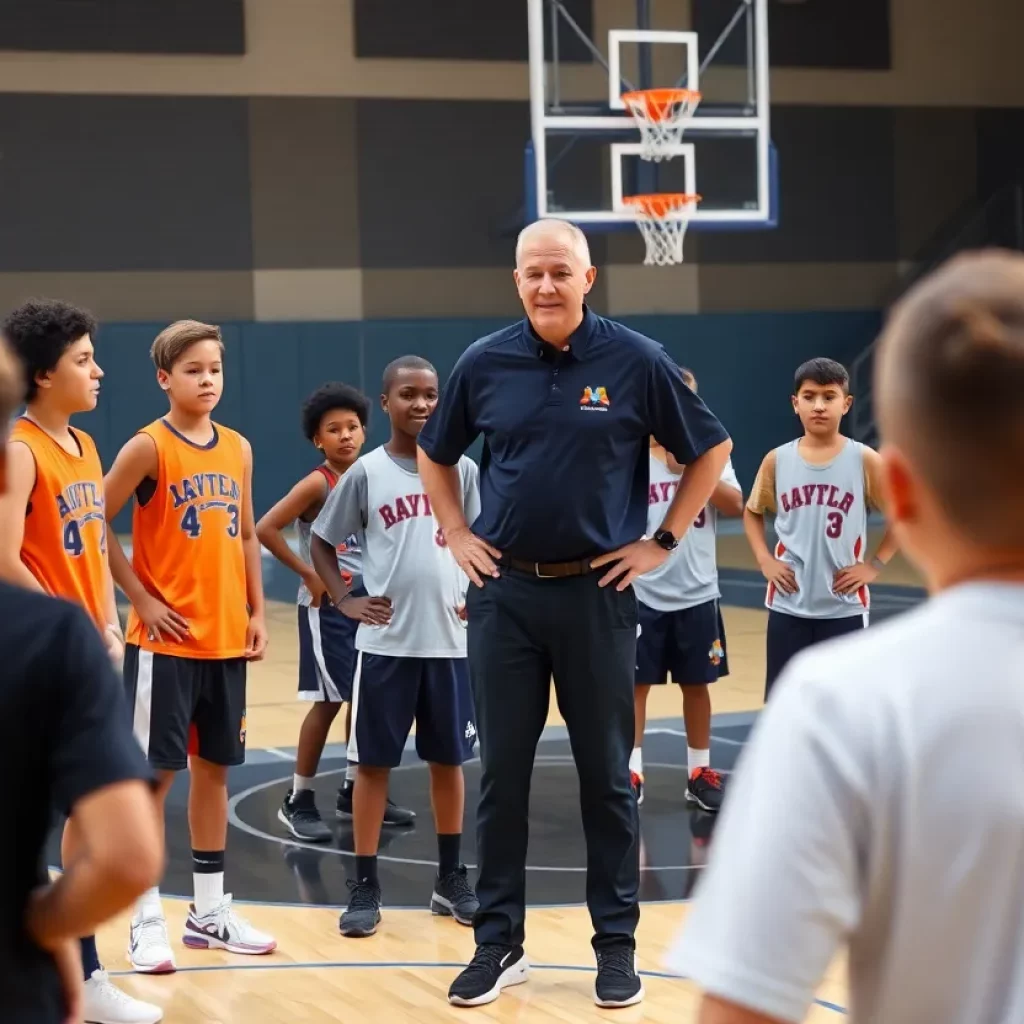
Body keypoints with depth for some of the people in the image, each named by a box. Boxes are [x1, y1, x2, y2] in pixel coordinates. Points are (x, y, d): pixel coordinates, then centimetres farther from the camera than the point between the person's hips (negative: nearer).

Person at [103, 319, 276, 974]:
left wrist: (257, 612, 10)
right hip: (167, 640, -6)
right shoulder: (149, 448, -9)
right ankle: (147, 916, 6)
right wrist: (141, 597, -12)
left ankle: (211, 910, 21)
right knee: (154, 772, -2)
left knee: (214, 767, 12)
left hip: (226, 639, 6)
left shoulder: (238, 448, 9)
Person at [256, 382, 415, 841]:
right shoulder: (318, 483, -13)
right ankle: (298, 800, 6)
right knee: (329, 701, -4)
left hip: (367, 603, 6)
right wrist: (309, 575, -17)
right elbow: (265, 529, -20)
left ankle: (354, 792, 23)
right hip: (326, 607, -6)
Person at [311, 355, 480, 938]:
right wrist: (344, 600, -4)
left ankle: (451, 878, 22)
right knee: (374, 763, 2)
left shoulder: (463, 471, 3)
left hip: (449, 641, 2)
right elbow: (322, 542, 7)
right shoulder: (366, 473, -2)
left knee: (449, 759, 10)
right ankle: (366, 887, 9)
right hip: (385, 643, -2)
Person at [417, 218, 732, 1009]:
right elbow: (435, 454, 18)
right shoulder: (484, 364, 2)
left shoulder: (635, 362, -5)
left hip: (597, 592, -2)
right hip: (505, 593, 2)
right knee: (502, 774, 6)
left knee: (607, 774, 5)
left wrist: (663, 542, 0)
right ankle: (499, 942, 16)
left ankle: (617, 944, 16)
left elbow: (710, 449, 5)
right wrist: (457, 536, 7)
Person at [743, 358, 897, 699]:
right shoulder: (777, 460, 1)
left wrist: (875, 565, -5)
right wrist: (765, 561, 2)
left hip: (844, 606, -2)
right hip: (789, 604, 2)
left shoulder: (864, 460, -6)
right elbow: (752, 512, 16)